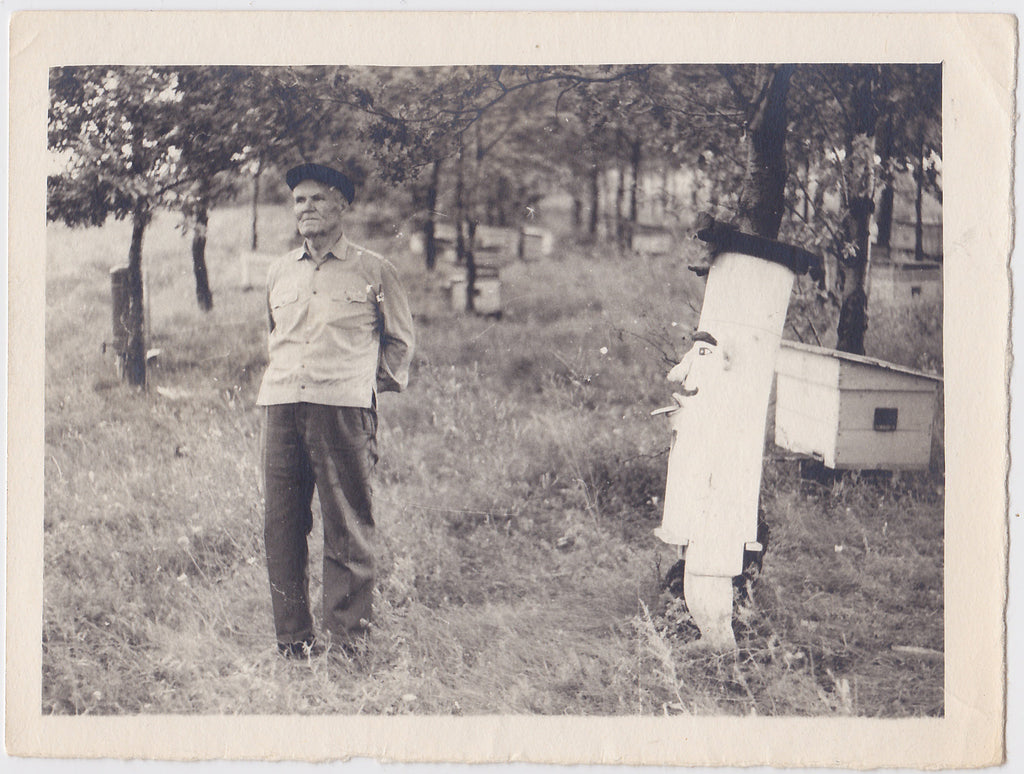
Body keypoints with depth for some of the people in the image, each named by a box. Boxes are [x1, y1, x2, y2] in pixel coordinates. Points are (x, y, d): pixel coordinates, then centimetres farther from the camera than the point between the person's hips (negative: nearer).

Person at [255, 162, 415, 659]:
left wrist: (377, 382, 8)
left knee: (347, 528, -3)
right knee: (280, 526, 2)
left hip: (343, 407, -4)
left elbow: (399, 339, 15)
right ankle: (292, 639, 11)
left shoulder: (372, 271, 6)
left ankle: (345, 634, 5)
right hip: (280, 406, 4)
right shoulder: (279, 273, 18)